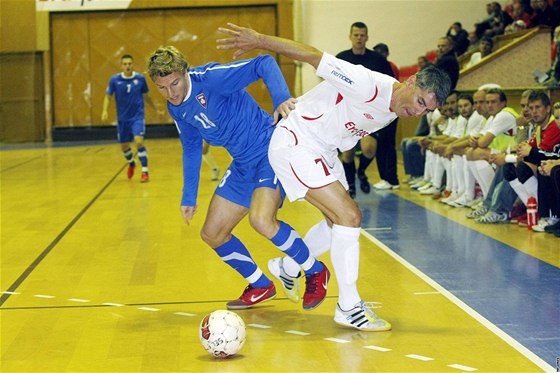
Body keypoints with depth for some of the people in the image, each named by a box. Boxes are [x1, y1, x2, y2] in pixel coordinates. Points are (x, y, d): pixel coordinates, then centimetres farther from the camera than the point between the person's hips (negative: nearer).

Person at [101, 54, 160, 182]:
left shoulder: (140, 78, -5)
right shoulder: (115, 79, -5)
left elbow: (146, 96, 10)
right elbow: (108, 96, 1)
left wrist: (156, 109, 19)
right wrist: (105, 111, -15)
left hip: (137, 117, -2)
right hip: (122, 119, 2)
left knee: (139, 141, -21)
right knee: (124, 146, 13)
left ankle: (145, 171, -13)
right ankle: (131, 164, 44)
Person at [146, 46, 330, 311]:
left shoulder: (210, 78, -20)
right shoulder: (176, 108, 4)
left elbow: (264, 64, -22)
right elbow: (191, 147, 18)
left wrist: (281, 98, -37)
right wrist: (189, 196, 18)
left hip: (271, 151, -9)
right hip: (243, 165, 9)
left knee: (261, 219, -31)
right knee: (212, 234, 8)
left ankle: (316, 273, -6)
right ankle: (261, 287, 27)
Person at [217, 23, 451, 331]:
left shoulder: (391, 113, 2)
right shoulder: (369, 85, -26)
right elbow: (312, 55, -25)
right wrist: (259, 40, -23)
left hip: (323, 151, 10)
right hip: (294, 144, -10)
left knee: (341, 221, 18)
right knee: (349, 217, -16)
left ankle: (289, 267, 40)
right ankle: (349, 307, -7)